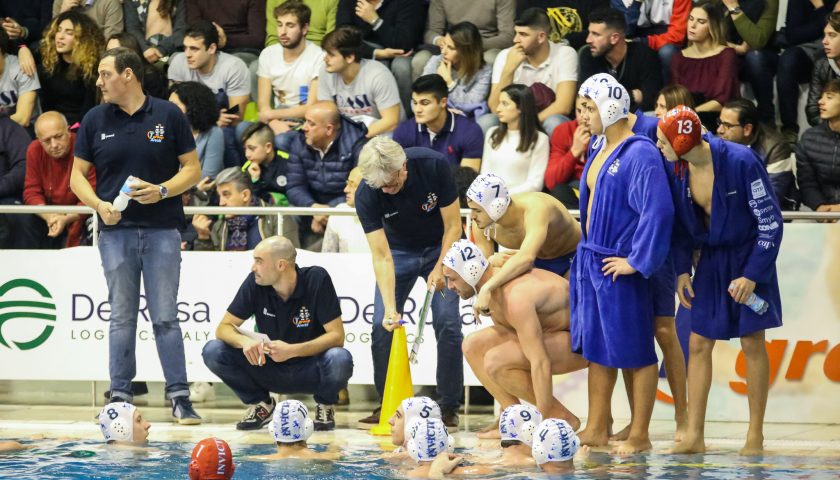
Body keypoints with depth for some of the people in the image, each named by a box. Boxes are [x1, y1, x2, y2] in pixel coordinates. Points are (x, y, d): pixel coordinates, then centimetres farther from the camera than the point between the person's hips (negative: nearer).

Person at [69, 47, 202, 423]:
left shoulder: (168, 115, 1)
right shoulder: (95, 120, 7)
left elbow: (192, 168, 4)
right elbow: (78, 174, 9)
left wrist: (162, 190, -13)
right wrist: (99, 205, -9)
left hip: (162, 230, -2)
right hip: (116, 230, 2)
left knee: (166, 317, -2)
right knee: (122, 317, 4)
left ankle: (179, 395, 2)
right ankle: (120, 395, 9)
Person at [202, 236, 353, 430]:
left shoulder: (317, 279, -16)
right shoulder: (255, 283, -9)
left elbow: (337, 336, -18)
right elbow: (224, 327, -5)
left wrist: (292, 350, -32)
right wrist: (245, 341, -29)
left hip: (310, 371, -3)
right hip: (269, 369, 3)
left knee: (339, 360, -36)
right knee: (213, 351, -18)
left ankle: (325, 405, 0)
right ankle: (260, 403, 6)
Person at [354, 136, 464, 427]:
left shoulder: (434, 166, -29)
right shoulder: (366, 195, -27)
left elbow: (453, 225, -16)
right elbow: (381, 256, -27)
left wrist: (440, 268, -25)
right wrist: (390, 308, -36)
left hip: (440, 248, -1)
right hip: (399, 251, 1)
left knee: (447, 323, -14)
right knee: (382, 325, -11)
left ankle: (449, 407, -4)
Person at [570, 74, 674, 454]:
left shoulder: (640, 154, -17)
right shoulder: (600, 149, 12)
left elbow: (658, 211, -24)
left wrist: (637, 262, -22)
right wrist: (586, 256, 19)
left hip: (618, 267, -9)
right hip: (590, 262, 9)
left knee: (634, 351, 0)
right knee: (595, 346, 14)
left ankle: (639, 436, 6)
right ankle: (596, 430, 22)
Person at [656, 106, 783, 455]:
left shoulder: (741, 162, -22)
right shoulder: (678, 170, -7)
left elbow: (771, 221, -16)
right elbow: (680, 225, 8)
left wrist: (752, 274, -17)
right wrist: (682, 270, -2)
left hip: (748, 258, -5)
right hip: (710, 262, 5)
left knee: (752, 343, 0)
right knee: (698, 344, 1)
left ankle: (755, 436, 8)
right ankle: (694, 436, 4)